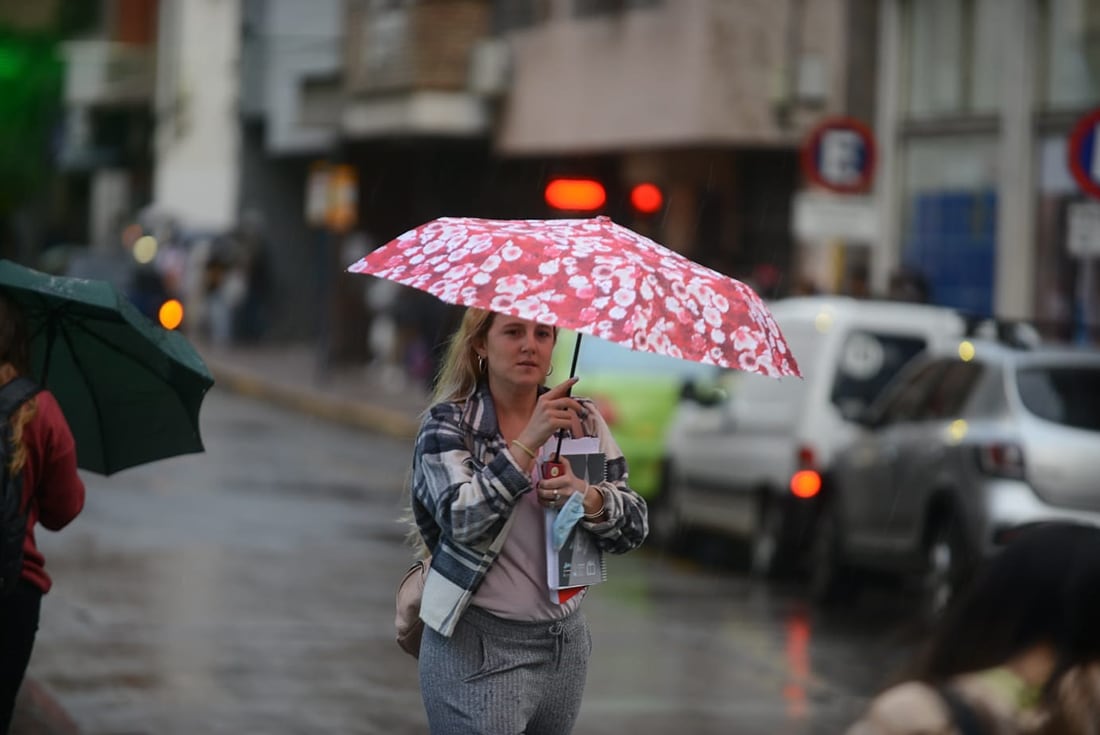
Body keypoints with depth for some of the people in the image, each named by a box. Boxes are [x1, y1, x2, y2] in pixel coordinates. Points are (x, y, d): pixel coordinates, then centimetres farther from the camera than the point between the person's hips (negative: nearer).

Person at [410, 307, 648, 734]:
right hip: (478, 648, -4)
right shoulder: (447, 422, -5)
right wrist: (528, 443, -26)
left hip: (566, 645, 4)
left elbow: (634, 526, 1)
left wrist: (590, 500, -20)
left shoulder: (582, 419, 5)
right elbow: (462, 521, -20)